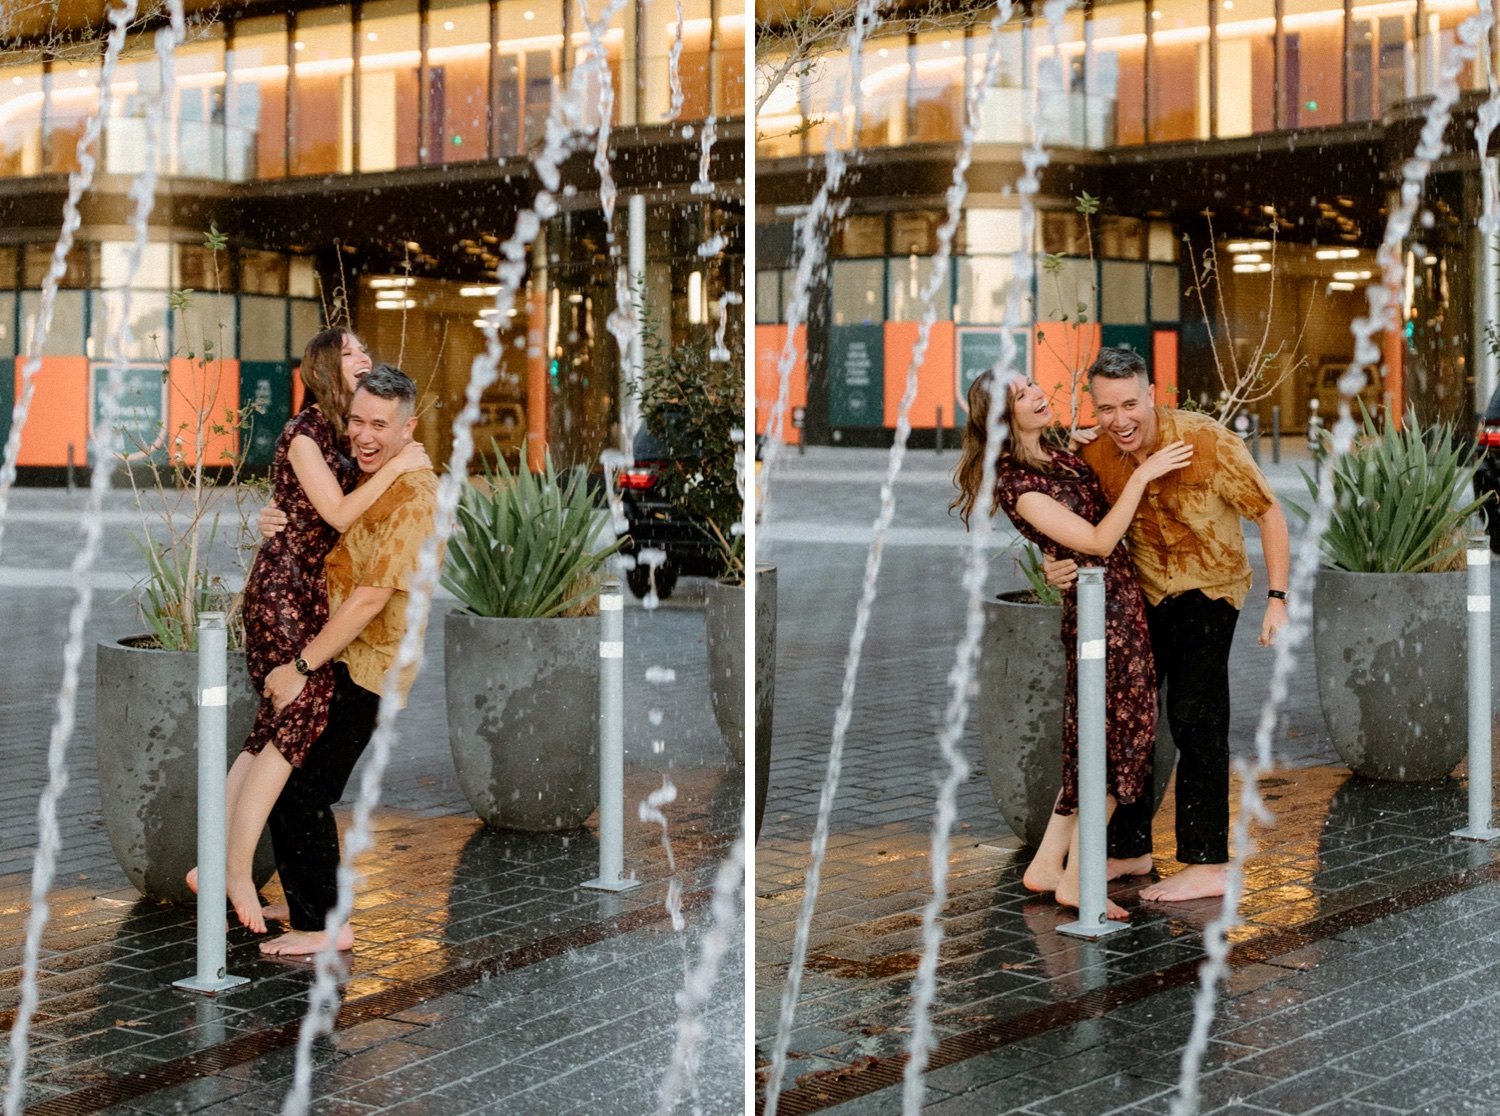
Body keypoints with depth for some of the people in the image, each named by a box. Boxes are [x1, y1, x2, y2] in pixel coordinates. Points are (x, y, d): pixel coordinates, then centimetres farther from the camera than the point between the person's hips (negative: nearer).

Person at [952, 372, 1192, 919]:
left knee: (1097, 740, 13)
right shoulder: (1017, 483, -18)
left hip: (1121, 601, 9)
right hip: (1100, 609, -9)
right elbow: (1098, 541, -21)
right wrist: (1143, 474, -21)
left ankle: (1047, 863, 21)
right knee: (1116, 736, -4)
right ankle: (1075, 879, 4)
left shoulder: (1056, 450, 9)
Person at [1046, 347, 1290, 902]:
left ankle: (1207, 863, -6)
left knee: (1195, 719, -12)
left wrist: (1277, 599, -20)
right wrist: (1056, 566, -23)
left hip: (1207, 590, -5)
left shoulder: (1207, 441, -25)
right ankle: (1129, 848, 27)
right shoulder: (1094, 458, -13)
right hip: (1140, 592, 5)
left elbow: (1269, 513, -15)